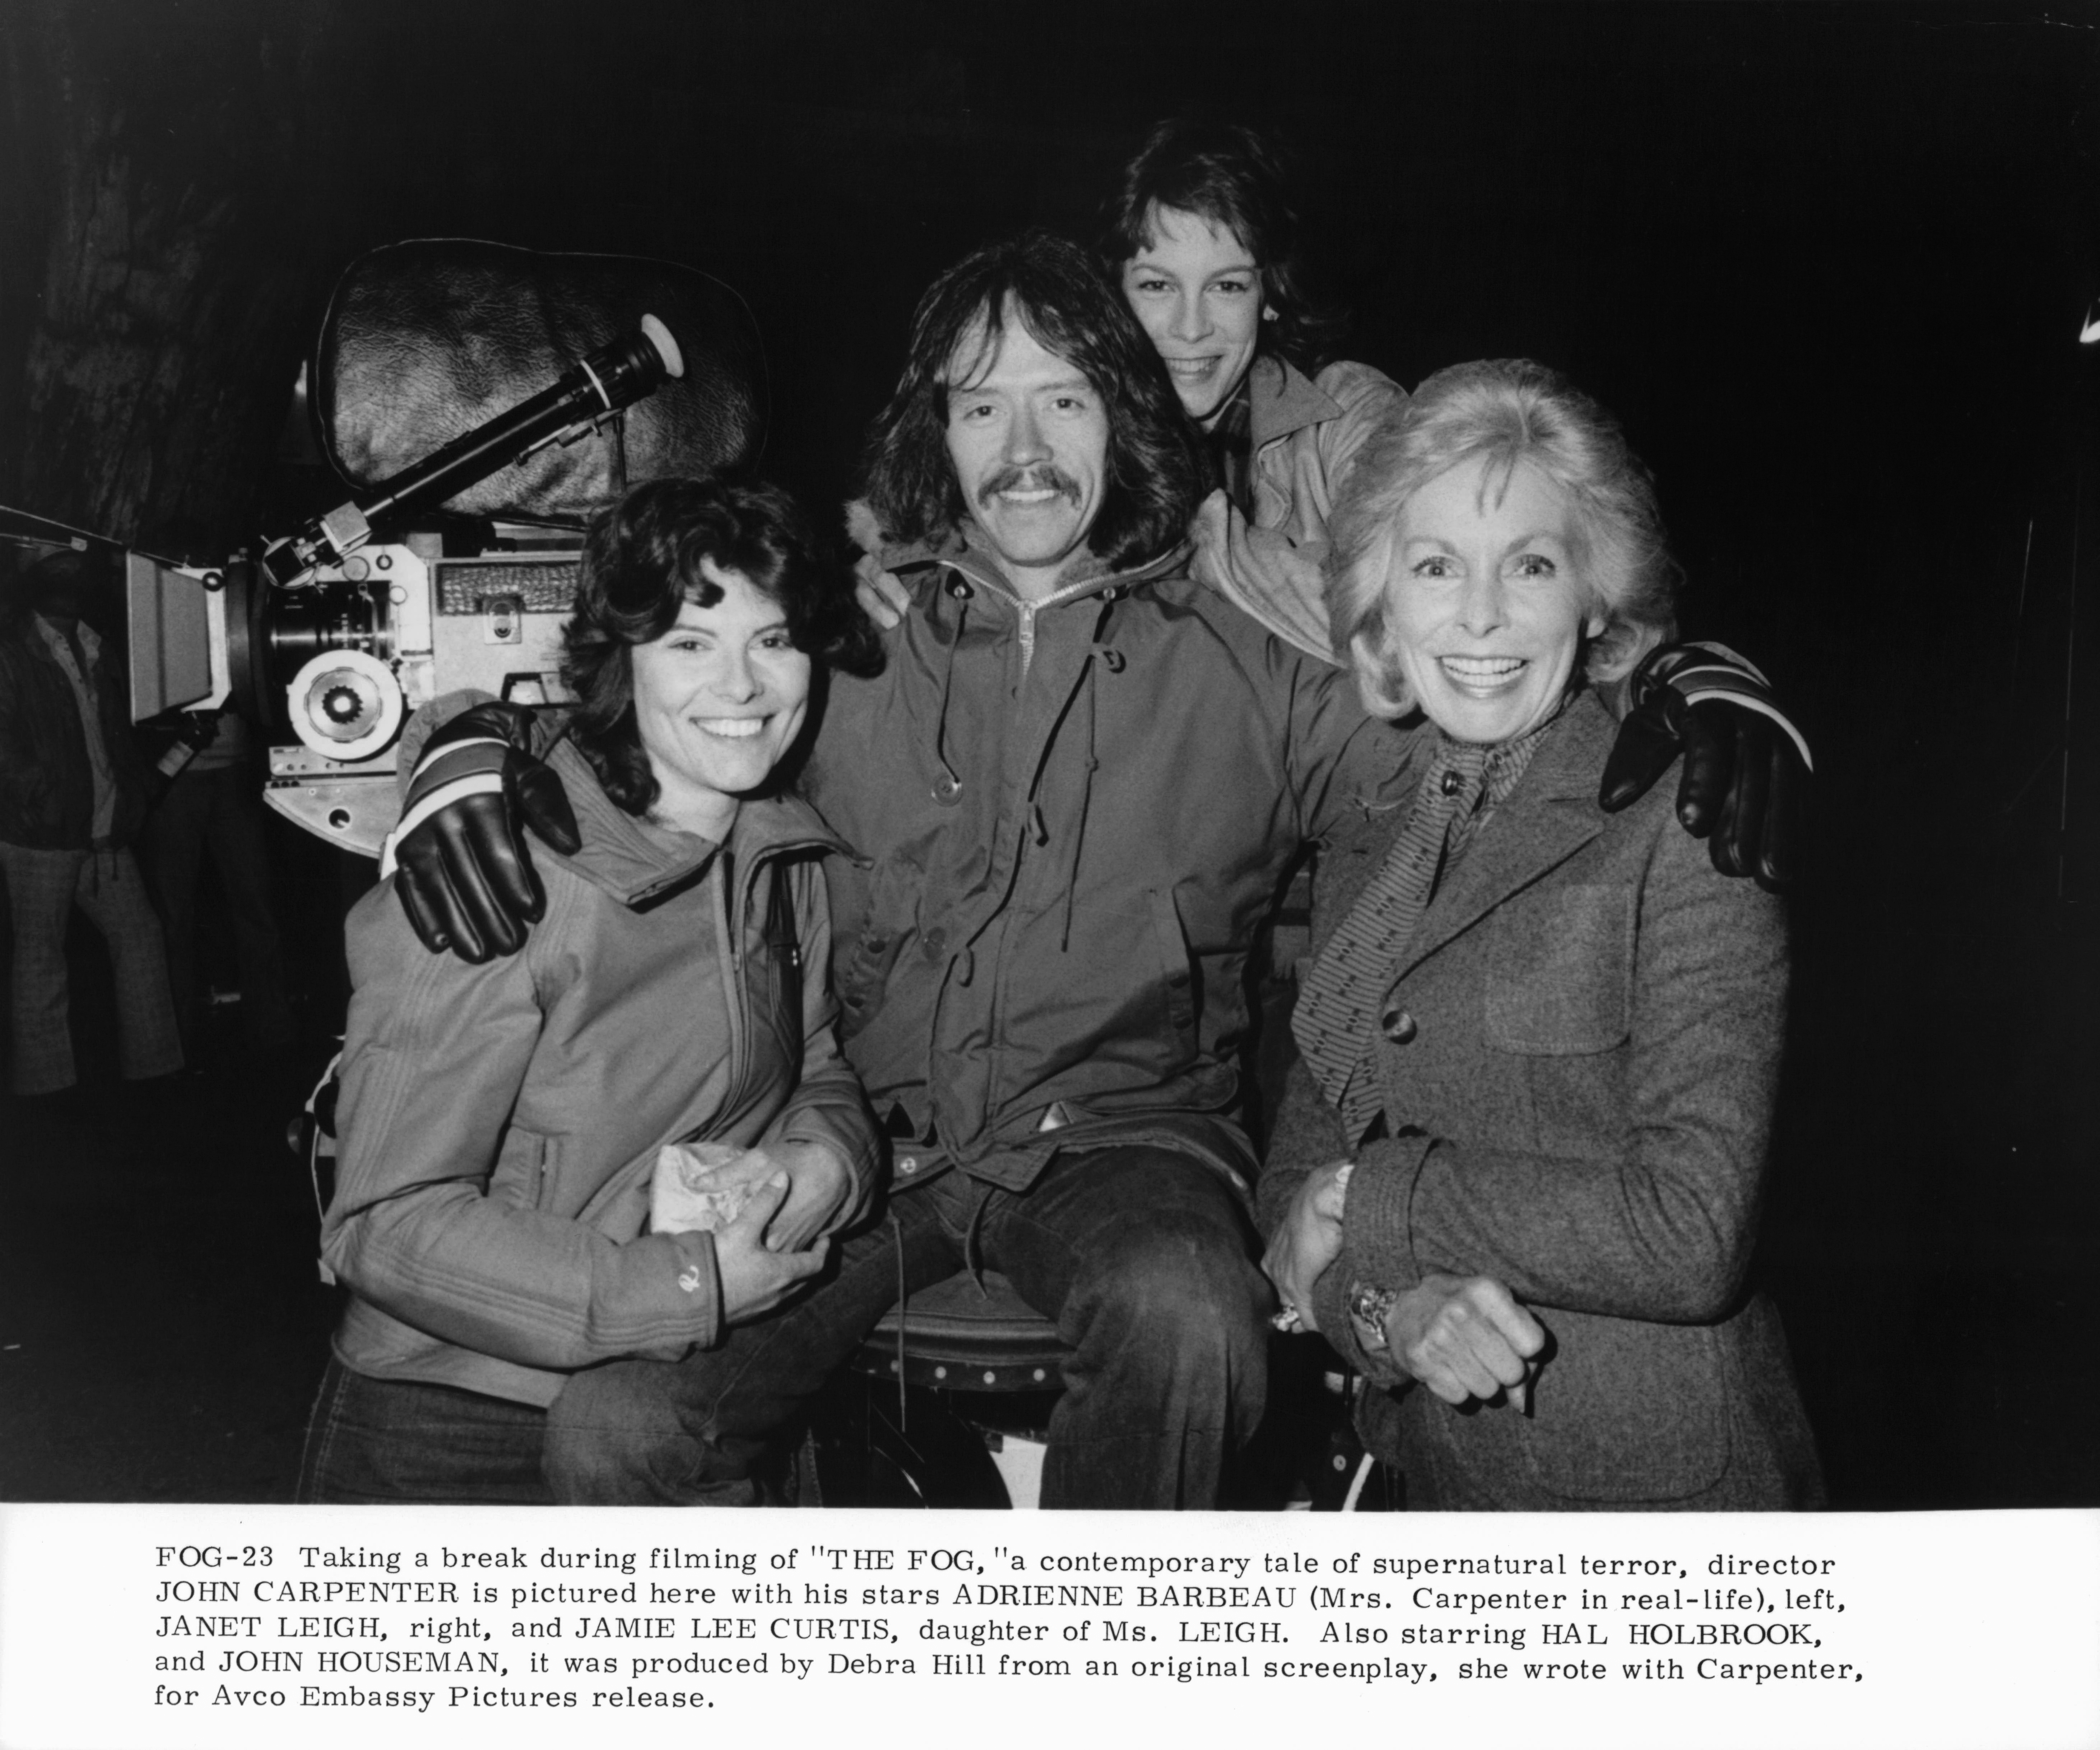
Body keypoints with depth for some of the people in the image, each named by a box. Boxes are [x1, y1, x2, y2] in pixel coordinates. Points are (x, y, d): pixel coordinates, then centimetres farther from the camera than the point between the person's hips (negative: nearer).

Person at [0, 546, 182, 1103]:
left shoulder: (93, 650, 14)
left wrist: (130, 802, 9)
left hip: (103, 831, 7)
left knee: (140, 935, 7)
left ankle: (151, 1063, 16)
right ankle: (48, 1083, 13)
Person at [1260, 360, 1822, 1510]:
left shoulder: (1683, 824, -10)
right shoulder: (1364, 867, 8)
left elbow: (1693, 1236, -18)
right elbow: (1296, 1180, 4)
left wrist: (1371, 1203, -11)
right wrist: (1388, 1305, -16)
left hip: (1656, 1494, -4)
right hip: (1427, 1478, 4)